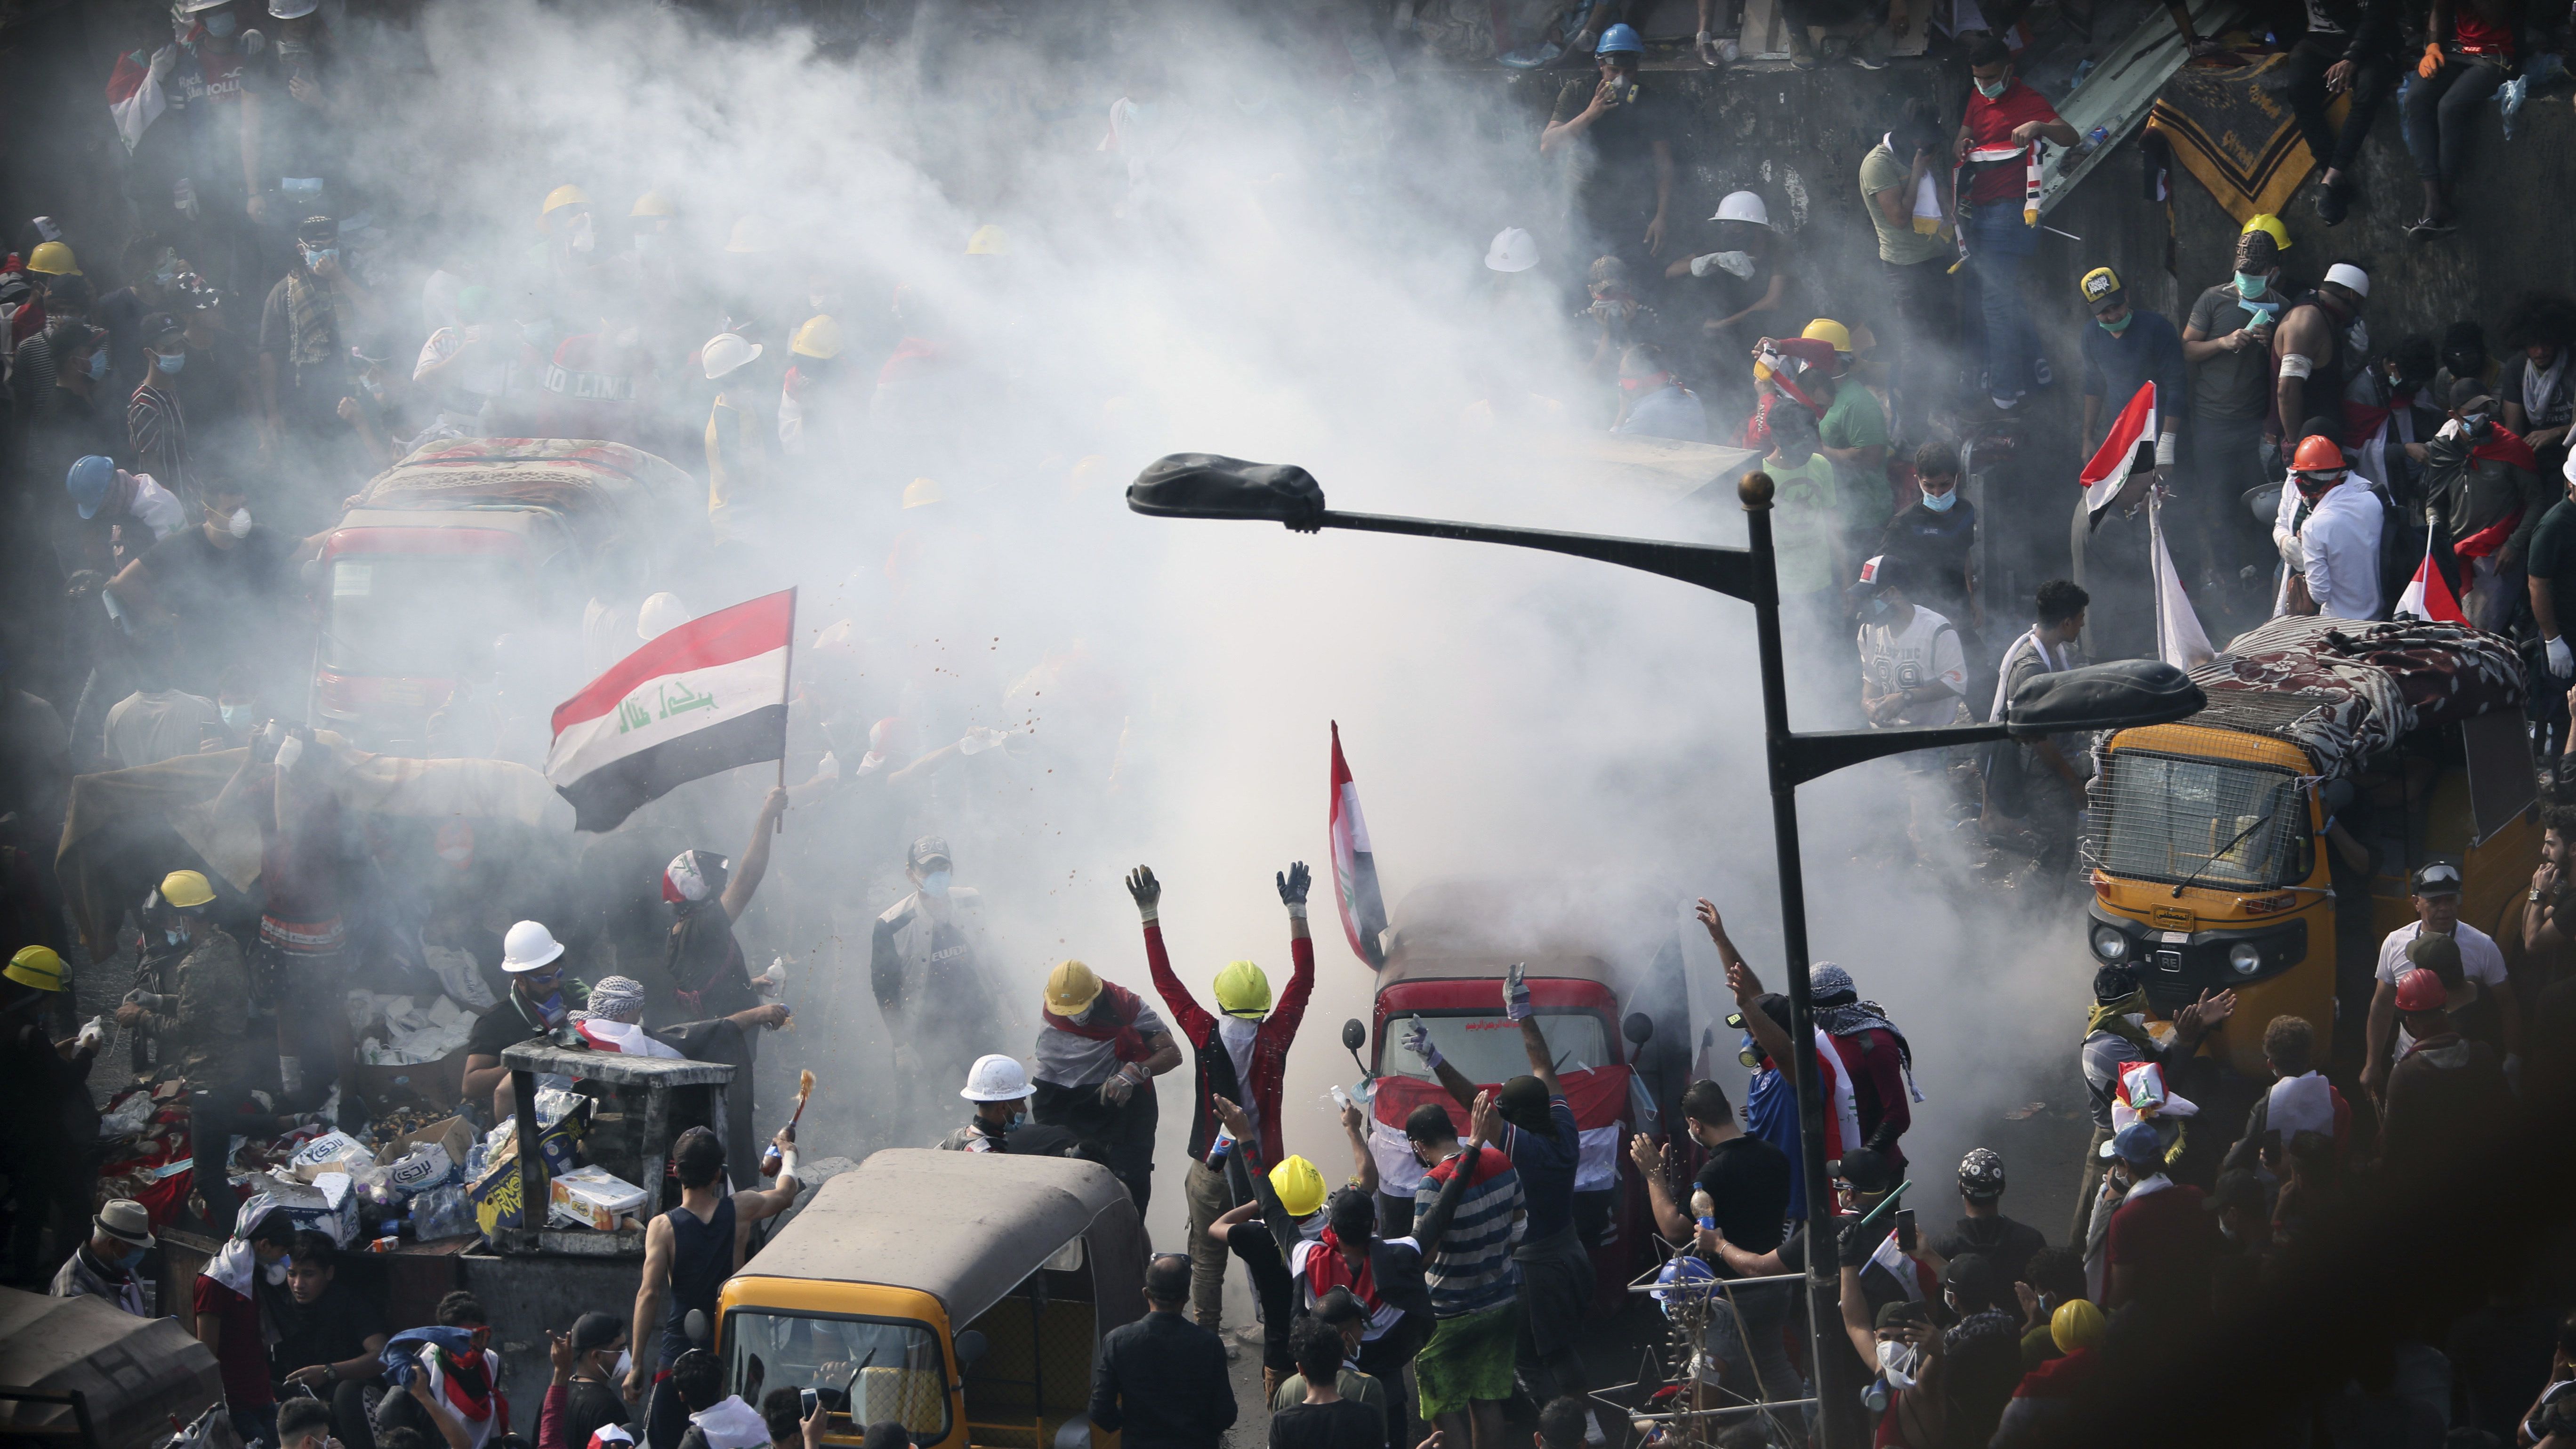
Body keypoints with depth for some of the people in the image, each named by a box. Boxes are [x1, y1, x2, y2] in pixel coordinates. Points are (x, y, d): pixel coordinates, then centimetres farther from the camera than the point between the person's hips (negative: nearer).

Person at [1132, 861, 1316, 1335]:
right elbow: (1303, 978, -5)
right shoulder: (1275, 1038, -14)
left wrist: (1150, 914, -4)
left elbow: (1165, 981, -8)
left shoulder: (1207, 1037, -15)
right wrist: (1296, 909, -1)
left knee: (1207, 1261, 12)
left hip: (1211, 1169, 0)